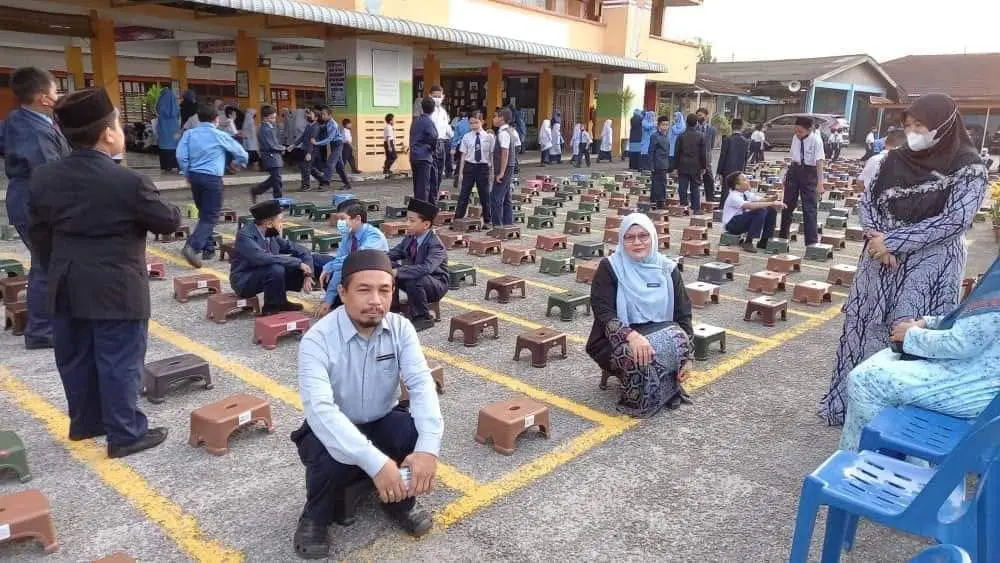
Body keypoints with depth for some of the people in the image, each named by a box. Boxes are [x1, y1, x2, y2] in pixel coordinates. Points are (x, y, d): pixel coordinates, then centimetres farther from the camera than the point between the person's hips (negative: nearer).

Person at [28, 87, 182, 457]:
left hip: (66, 288, 7)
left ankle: (84, 422, 34)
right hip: (117, 291, -7)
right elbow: (169, 222, -8)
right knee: (119, 362, 2)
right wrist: (172, 211, 14)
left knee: (75, 358, 18)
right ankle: (125, 434, 11)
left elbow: (38, 233, 9)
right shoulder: (129, 182, -18)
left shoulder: (44, 177, 2)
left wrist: (56, 272, 20)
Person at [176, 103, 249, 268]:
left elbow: (181, 156, -1)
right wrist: (241, 161, 35)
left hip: (195, 176, 5)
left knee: (204, 213, 19)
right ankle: (192, 247, -24)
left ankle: (208, 248, 22)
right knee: (211, 217, -6)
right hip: (212, 178, -5)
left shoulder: (189, 133, 7)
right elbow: (239, 151, 13)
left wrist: (188, 174, 13)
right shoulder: (220, 135, -1)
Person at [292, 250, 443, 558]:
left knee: (419, 432, -27)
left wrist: (428, 447, -41)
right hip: (332, 432, -3)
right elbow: (321, 410, -38)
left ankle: (401, 501, 5)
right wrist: (375, 461, -48)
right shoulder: (317, 341, -25)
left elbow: (422, 384, -23)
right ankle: (315, 516, 0)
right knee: (334, 460, -36)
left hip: (382, 424, 3)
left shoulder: (401, 329, -13)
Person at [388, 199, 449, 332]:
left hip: (436, 284, -7)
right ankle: (392, 306, -1)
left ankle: (423, 317, -16)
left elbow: (426, 268, -43)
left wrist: (398, 271, -47)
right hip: (416, 276, 7)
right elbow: (394, 254, 4)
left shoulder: (435, 245, -27)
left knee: (413, 280, -38)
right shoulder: (410, 238, -3)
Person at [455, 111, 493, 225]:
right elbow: (463, 155, 3)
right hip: (469, 166, 1)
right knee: (464, 194, 4)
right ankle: (458, 218, 11)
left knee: (485, 195, 9)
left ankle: (487, 220, 23)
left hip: (483, 167, 0)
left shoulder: (489, 137, -2)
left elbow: (492, 155, 0)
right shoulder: (467, 137, 1)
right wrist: (460, 172, 2)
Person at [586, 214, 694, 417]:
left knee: (677, 341, -30)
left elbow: (683, 313, 4)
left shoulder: (667, 268, 2)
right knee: (637, 354, -36)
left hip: (660, 334, 3)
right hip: (617, 340, -3)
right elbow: (603, 313, -16)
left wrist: (686, 354, -10)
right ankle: (637, 399, -7)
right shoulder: (609, 267, -7)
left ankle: (668, 389, -5)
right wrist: (631, 336, -35)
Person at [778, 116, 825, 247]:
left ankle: (812, 241, 3)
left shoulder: (816, 141, -14)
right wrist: (787, 174, 13)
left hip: (809, 173, -5)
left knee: (809, 208, -3)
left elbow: (819, 162, -16)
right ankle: (783, 236, 26)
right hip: (794, 170, 5)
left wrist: (820, 183, -21)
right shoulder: (795, 138, 1)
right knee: (788, 205, 12)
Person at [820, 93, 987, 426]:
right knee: (865, 330, 9)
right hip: (881, 261, 5)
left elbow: (954, 220, -17)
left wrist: (893, 241, -19)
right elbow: (868, 200, 6)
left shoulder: (968, 169, -9)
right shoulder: (896, 160, 4)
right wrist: (878, 238, -12)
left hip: (929, 269, -4)